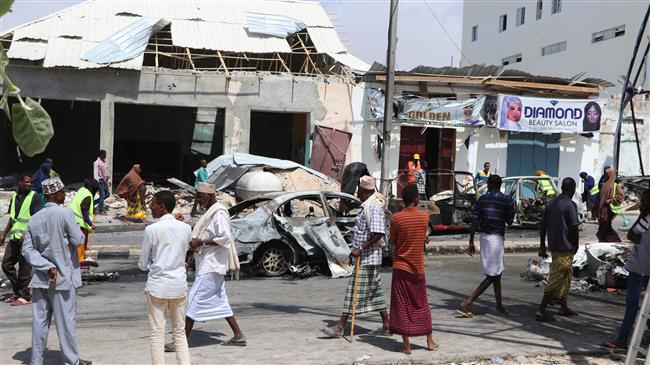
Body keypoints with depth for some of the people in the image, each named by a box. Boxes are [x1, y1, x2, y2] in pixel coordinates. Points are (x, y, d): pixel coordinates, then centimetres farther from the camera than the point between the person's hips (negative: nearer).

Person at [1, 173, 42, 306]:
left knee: (24, 268, -3)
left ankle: (25, 296, 7)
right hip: (14, 237, 8)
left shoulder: (35, 197, -7)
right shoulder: (15, 196, 14)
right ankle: (18, 292, 23)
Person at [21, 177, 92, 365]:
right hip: (63, 276, -5)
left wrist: (47, 266, -7)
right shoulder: (65, 213, -14)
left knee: (40, 321, 10)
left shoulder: (35, 218, 5)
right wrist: (74, 227, 6)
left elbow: (27, 249, 0)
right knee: (66, 321, 6)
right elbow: (78, 240, -14)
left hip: (40, 278, 5)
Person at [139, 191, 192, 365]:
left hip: (157, 286, -4)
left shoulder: (152, 229, -10)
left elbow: (143, 264, -4)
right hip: (179, 286, 4)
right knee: (180, 332, 13)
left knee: (157, 334, 3)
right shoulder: (186, 228, 1)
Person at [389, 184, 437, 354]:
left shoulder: (396, 218, -12)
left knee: (402, 306, 5)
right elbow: (423, 238, 8)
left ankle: (406, 344, 6)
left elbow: (393, 241, -2)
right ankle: (430, 341, 23)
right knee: (421, 304, 16)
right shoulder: (424, 216, -6)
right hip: (418, 267, 2)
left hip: (401, 266, -2)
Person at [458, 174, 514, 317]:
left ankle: (500, 308, 22)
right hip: (497, 237, -6)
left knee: (496, 274, 16)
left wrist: (471, 242, 3)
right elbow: (510, 222, -1)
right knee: (492, 276, -2)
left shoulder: (482, 199, 4)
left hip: (484, 236, 6)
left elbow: (475, 221, -1)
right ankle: (467, 304, -11)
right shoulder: (507, 200, -5)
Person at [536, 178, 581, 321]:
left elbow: (543, 226, 10)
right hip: (565, 247, -8)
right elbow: (574, 228, -15)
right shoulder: (570, 205, -12)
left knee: (566, 276, 20)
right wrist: (576, 245, 1)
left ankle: (564, 307, 28)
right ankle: (541, 310, -8)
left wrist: (542, 247, 14)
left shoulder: (550, 203, 10)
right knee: (556, 279, -6)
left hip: (553, 246, 8)